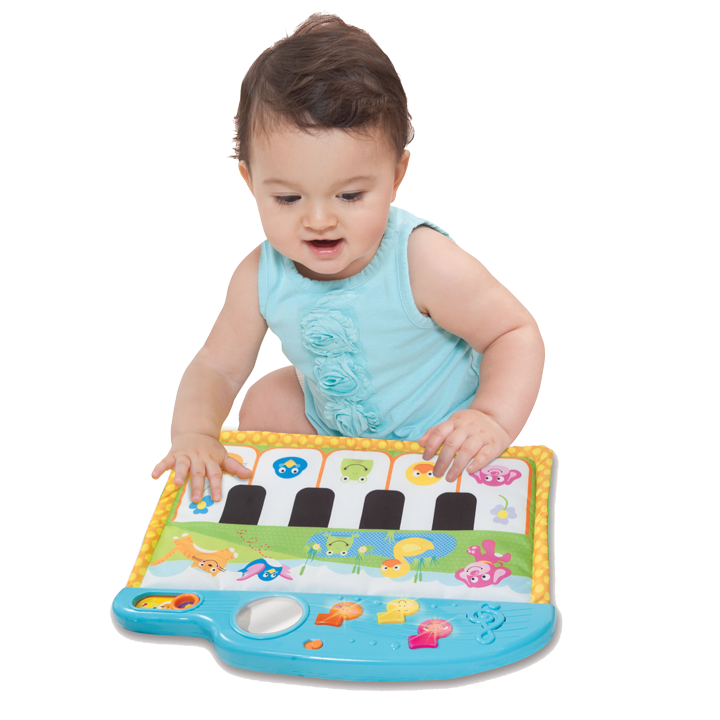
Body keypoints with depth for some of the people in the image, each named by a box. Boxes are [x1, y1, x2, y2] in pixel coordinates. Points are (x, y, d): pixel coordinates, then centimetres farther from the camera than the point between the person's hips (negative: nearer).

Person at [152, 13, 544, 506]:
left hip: (438, 434, -5)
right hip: (333, 422, 6)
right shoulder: (262, 278, -20)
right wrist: (194, 433, -29)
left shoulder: (425, 265, -35)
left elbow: (516, 333, -25)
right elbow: (217, 367, -9)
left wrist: (493, 420, -43)